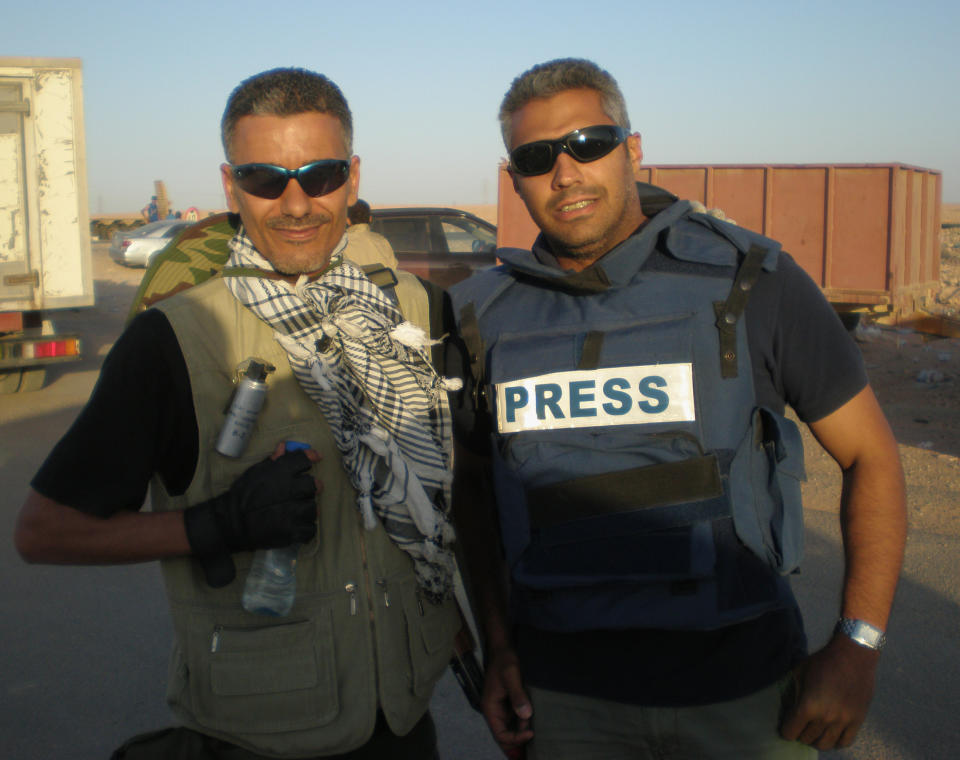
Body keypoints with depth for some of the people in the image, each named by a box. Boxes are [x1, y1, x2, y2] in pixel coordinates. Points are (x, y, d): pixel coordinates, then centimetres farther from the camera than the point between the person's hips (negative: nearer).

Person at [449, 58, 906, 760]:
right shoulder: (488, 315, 0)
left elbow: (870, 453, -3)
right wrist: (498, 646, 6)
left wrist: (857, 647, -9)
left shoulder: (748, 280, -8)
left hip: (744, 692, -1)